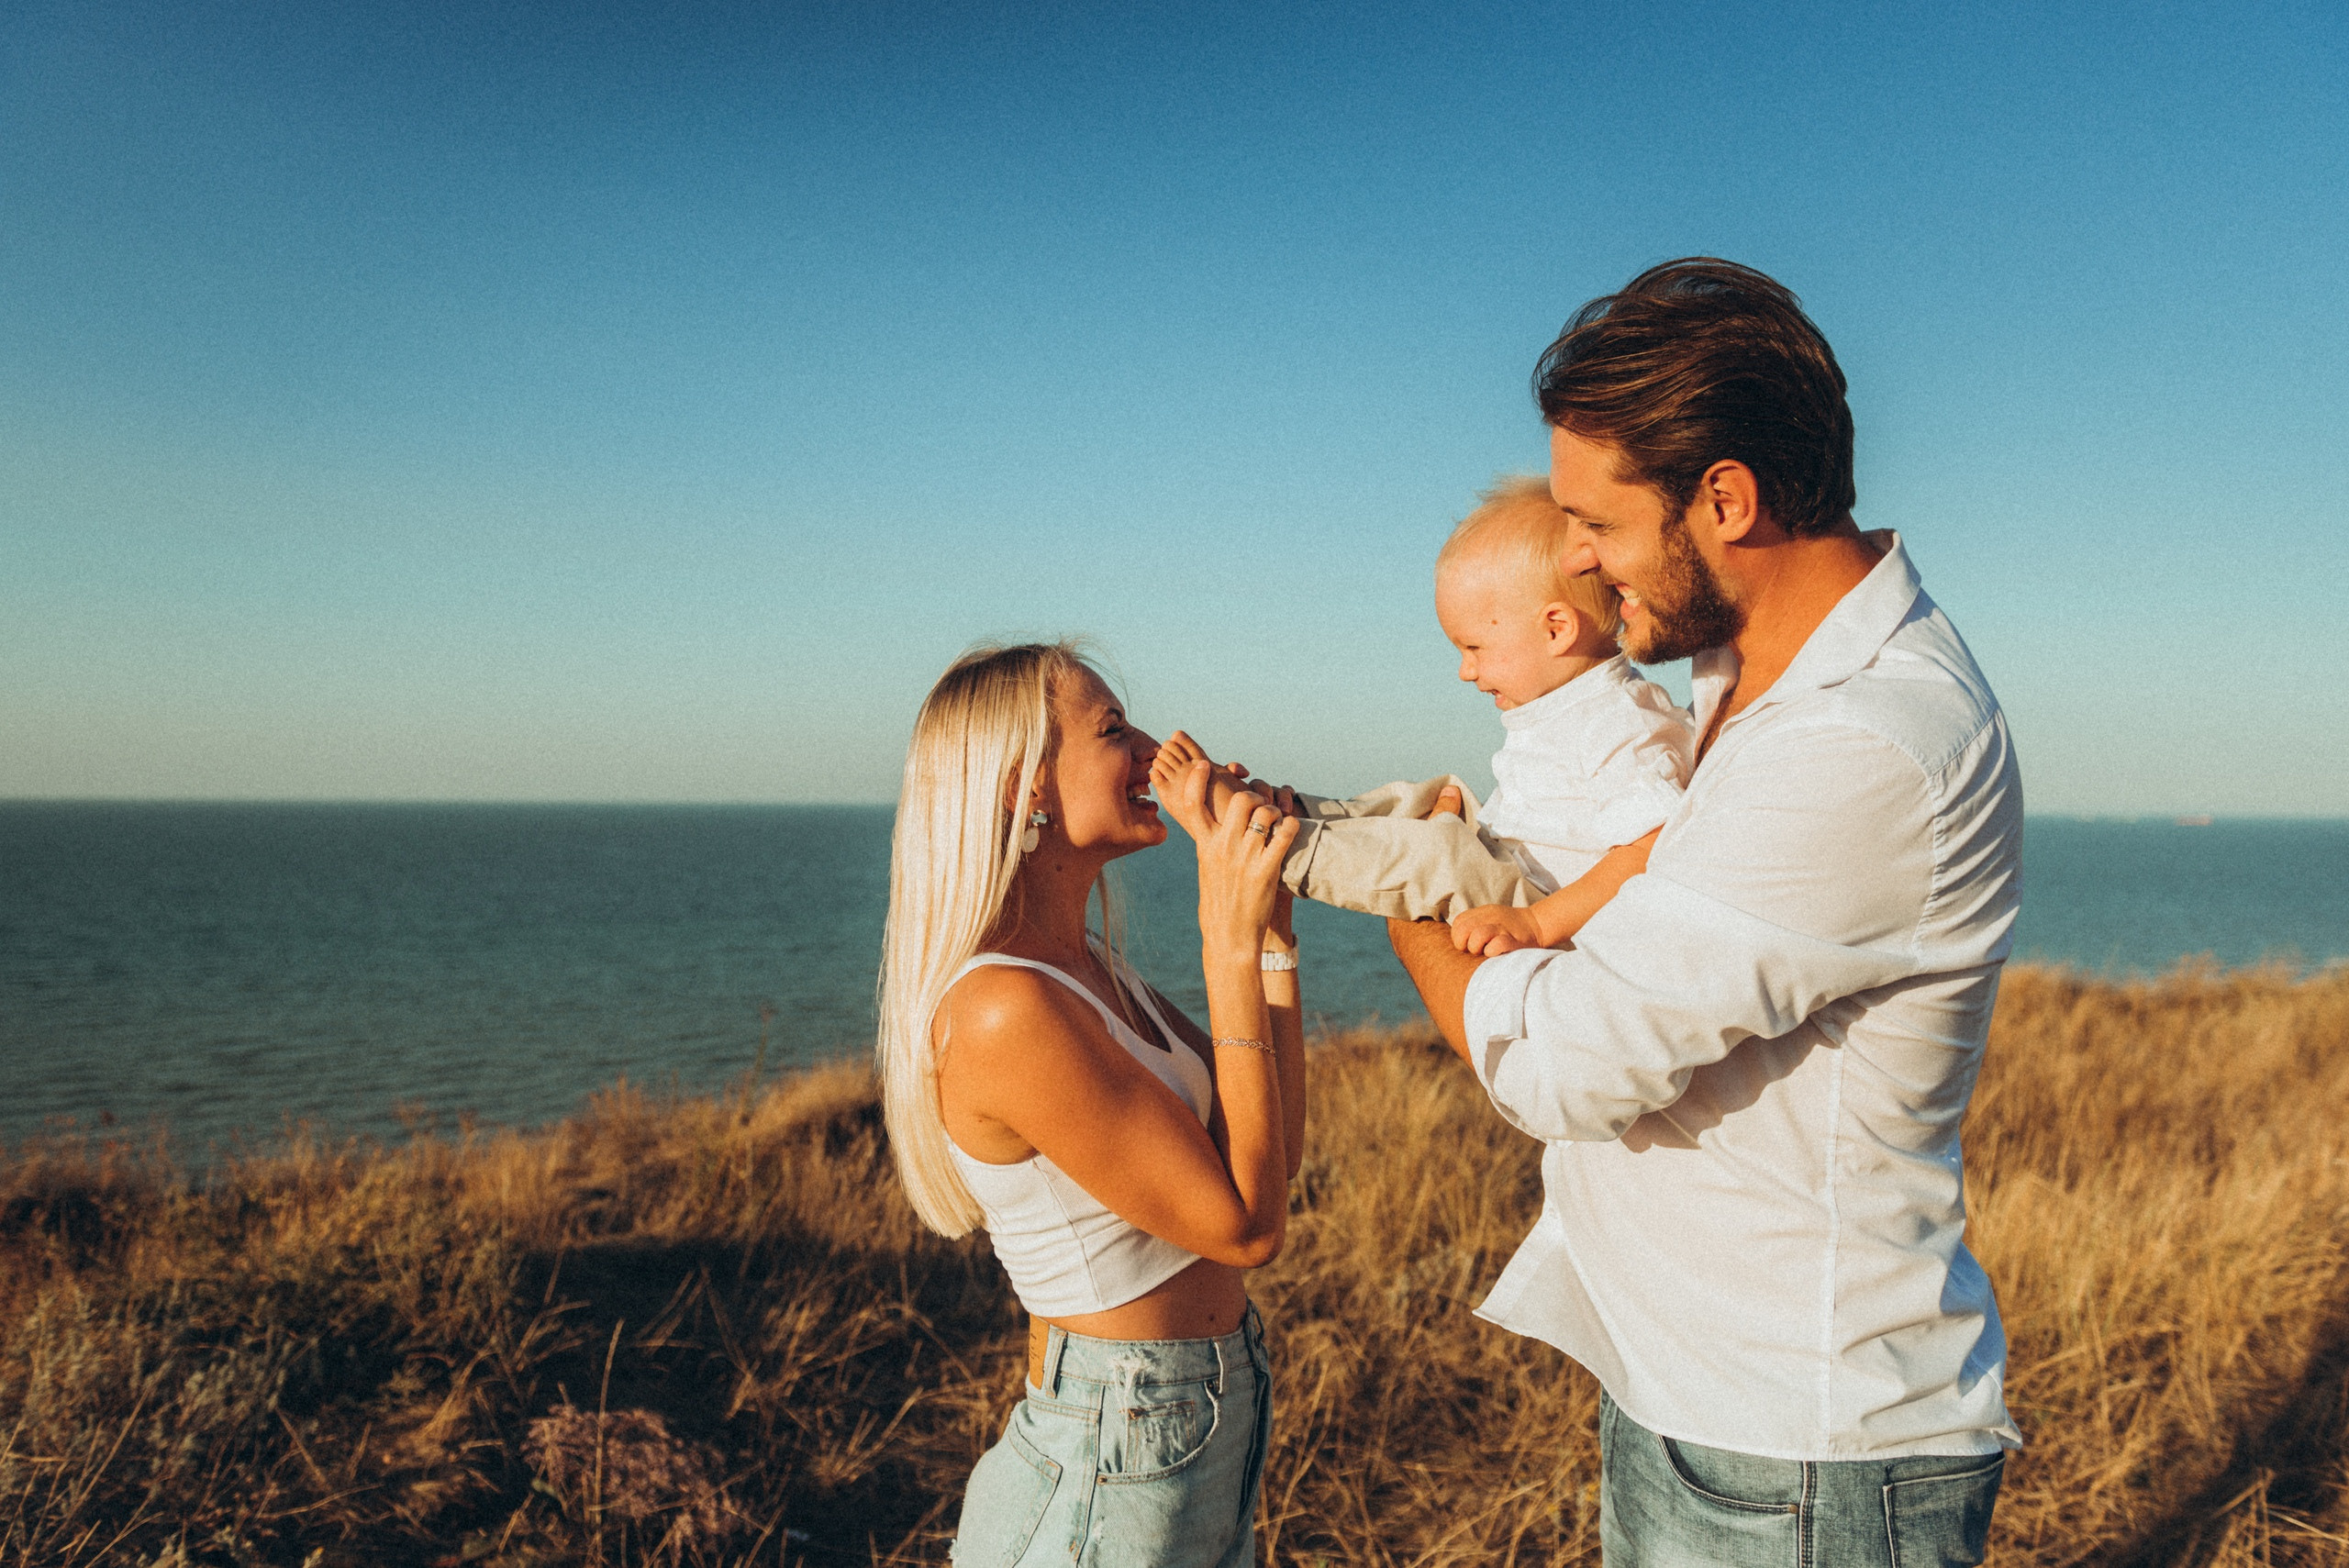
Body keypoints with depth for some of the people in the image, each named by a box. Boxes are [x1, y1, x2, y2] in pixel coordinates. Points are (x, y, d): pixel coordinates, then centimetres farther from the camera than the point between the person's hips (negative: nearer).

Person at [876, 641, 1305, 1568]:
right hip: (1111, 1477, -8)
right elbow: (1247, 1225, -23)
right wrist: (1231, 943, -23)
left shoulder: (1082, 970, 2)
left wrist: (1269, 925, 0)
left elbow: (1273, 1156, 2)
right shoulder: (1005, 1011, -26)